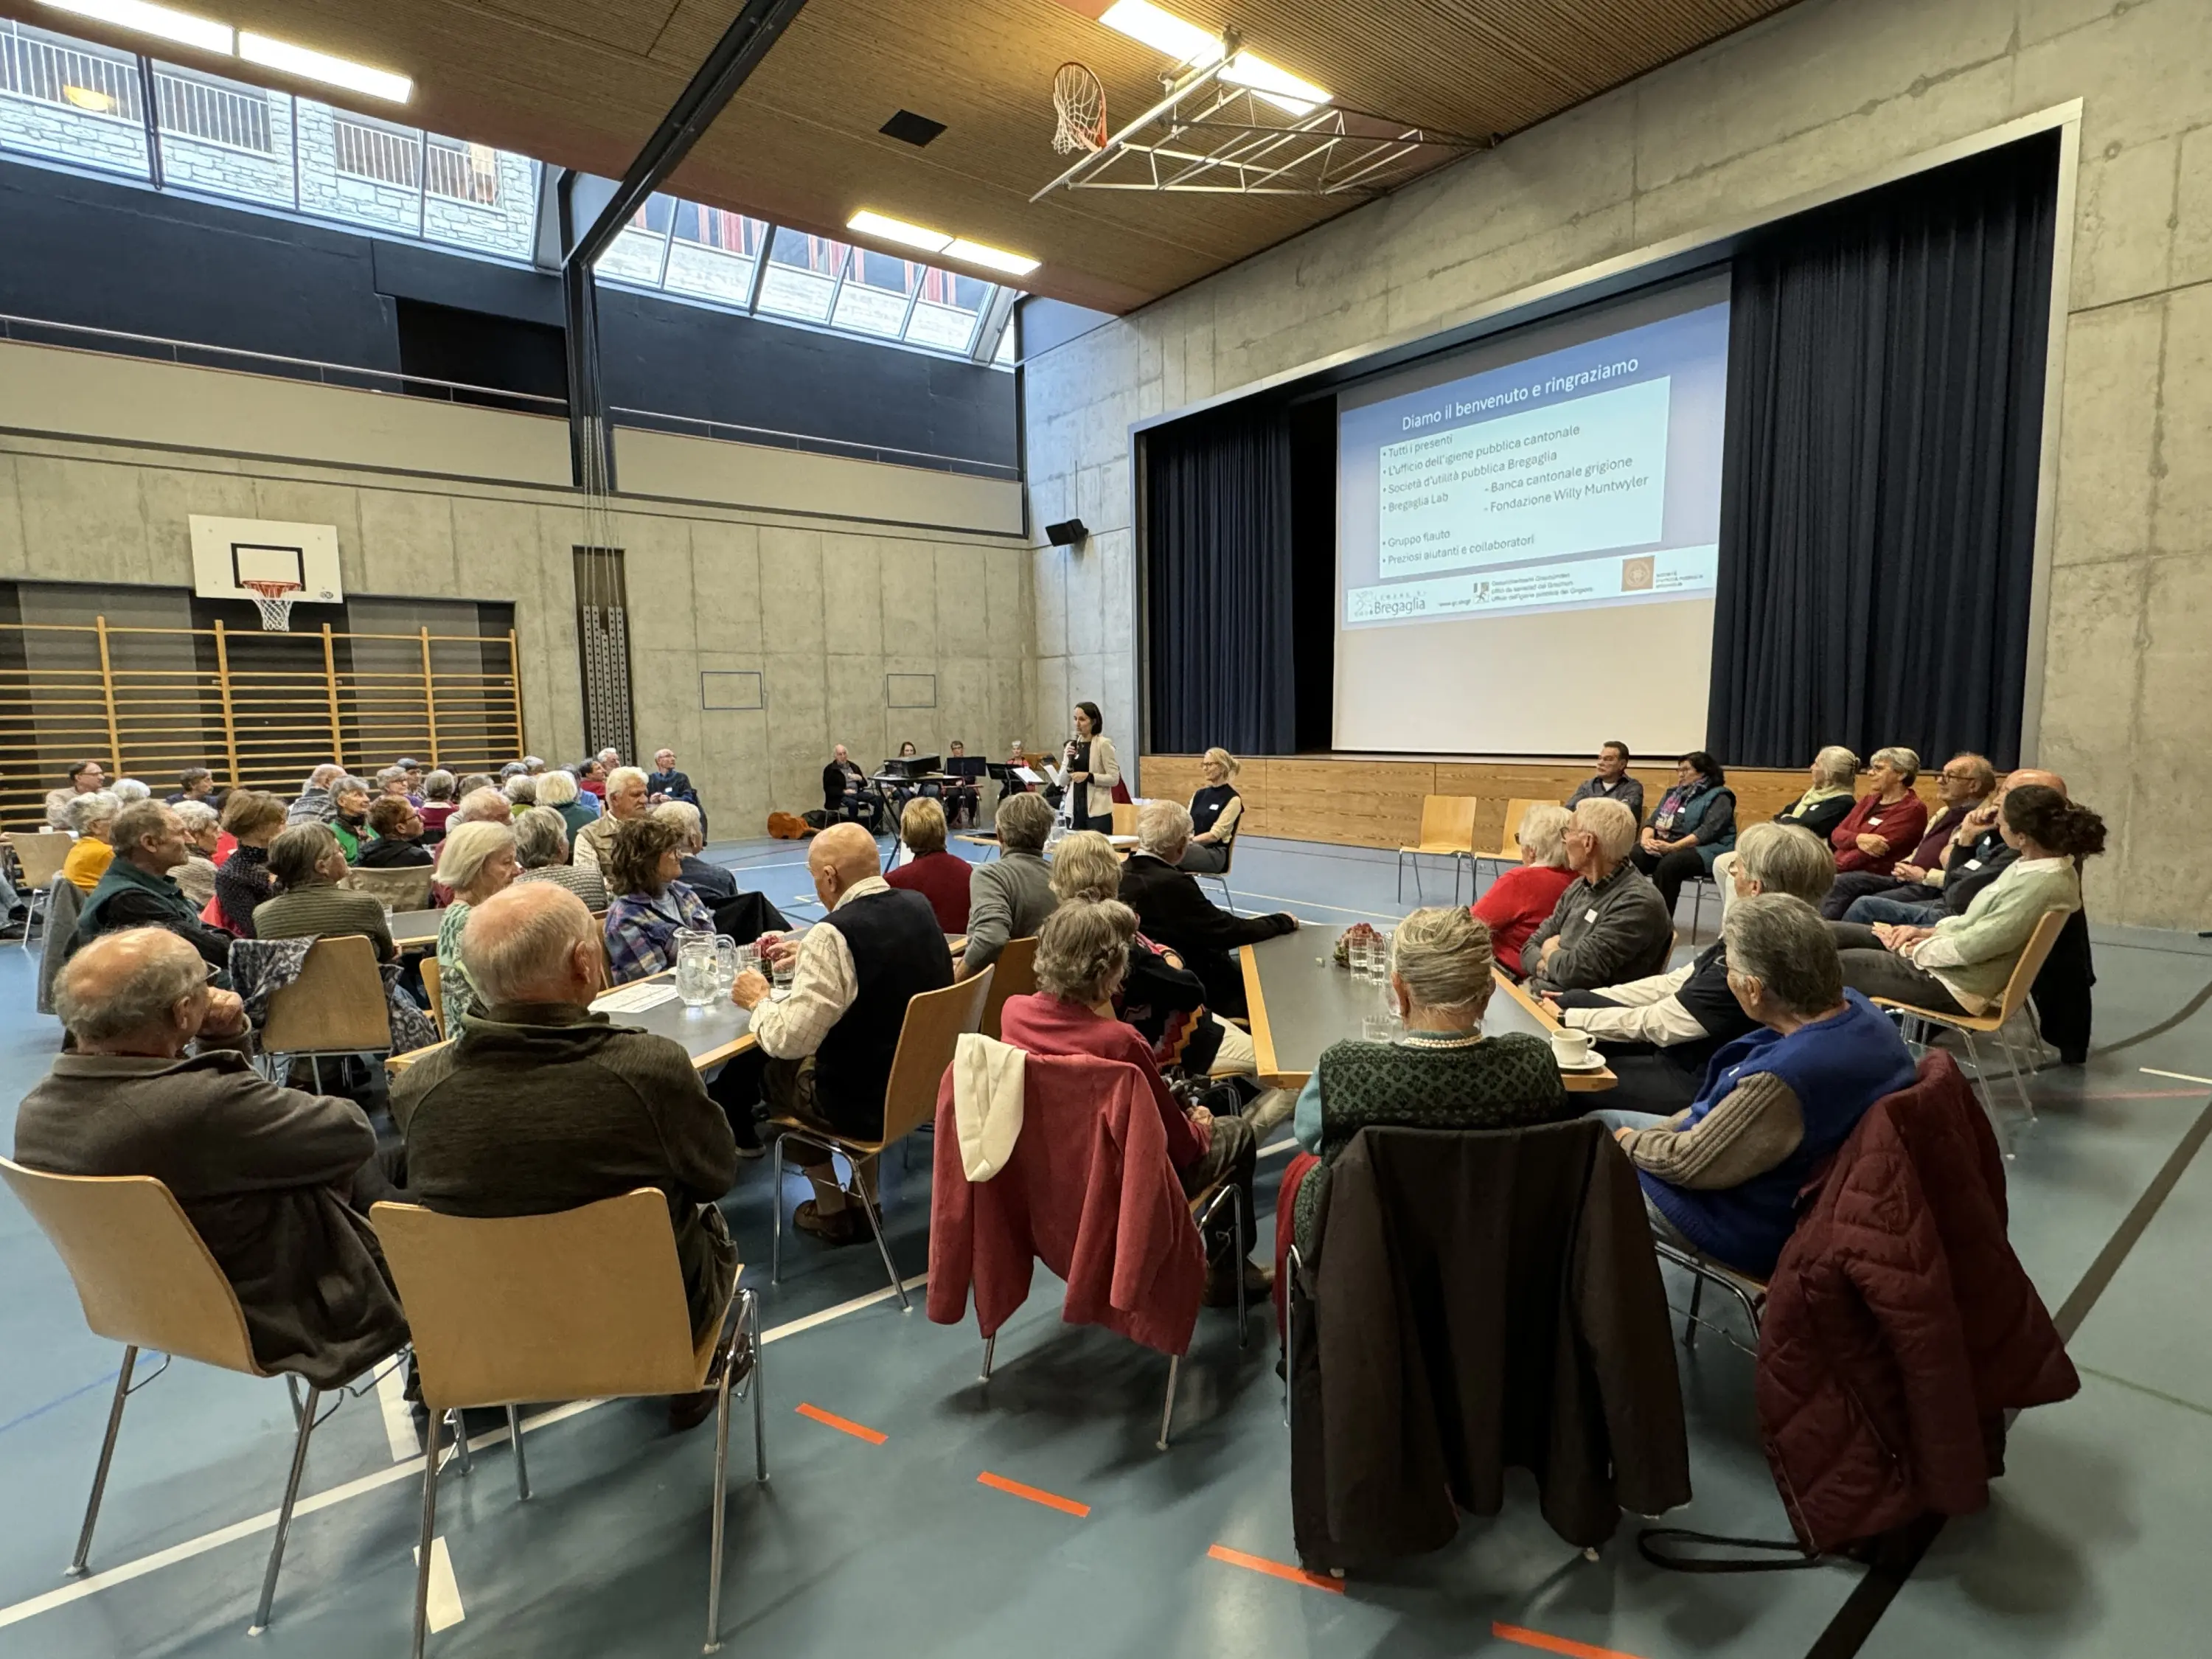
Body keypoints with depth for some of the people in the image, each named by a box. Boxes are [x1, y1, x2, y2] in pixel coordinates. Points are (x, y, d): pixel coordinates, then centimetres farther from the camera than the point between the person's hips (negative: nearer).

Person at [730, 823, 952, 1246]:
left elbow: (789, 1040, -24)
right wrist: (809, 955, 22)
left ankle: (831, 1212, 30)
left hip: (867, 1102, -6)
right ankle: (865, 1201, 36)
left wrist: (759, 1000, -5)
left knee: (772, 1071, 20)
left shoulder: (833, 934, -25)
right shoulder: (919, 906, -3)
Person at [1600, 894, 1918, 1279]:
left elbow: (1690, 1163, -25)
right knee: (1600, 1121, 20)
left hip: (1752, 1223, -9)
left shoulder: (1783, 1078, -39)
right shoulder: (1859, 1009, -11)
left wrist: (1630, 1142, -5)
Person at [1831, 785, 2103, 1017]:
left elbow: (1969, 948, -25)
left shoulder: (2042, 884, -26)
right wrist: (1928, 932, 4)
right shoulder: (2040, 863, 4)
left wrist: (1919, 950, -8)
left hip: (1953, 983, -9)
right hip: (1957, 962, 9)